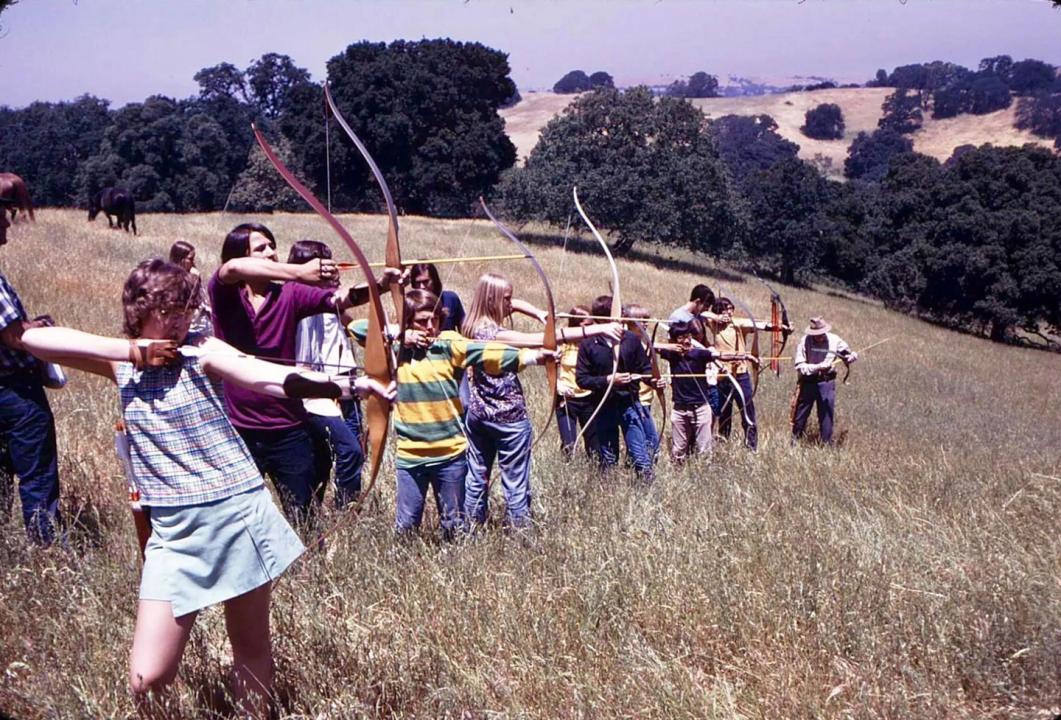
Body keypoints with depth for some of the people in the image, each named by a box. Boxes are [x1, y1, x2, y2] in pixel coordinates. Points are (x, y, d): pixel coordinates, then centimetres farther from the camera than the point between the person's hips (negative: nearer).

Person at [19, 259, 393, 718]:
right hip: (174, 531, 2)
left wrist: (349, 384, -35)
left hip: (239, 514, -1)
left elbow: (274, 378, -18)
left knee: (251, 648, 12)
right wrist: (127, 350, -9)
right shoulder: (121, 362, 6)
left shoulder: (200, 352, -2)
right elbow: (33, 339, -3)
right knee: (147, 680, -3)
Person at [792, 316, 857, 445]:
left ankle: (827, 444, 17)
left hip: (827, 382, 1)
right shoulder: (805, 341, -11)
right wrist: (818, 367, -24)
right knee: (801, 414, 8)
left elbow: (850, 354, 9)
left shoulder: (834, 340, -3)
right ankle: (795, 441, 24)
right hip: (808, 382, -1)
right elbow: (799, 366, -13)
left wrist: (852, 356, -15)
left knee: (827, 414, 6)